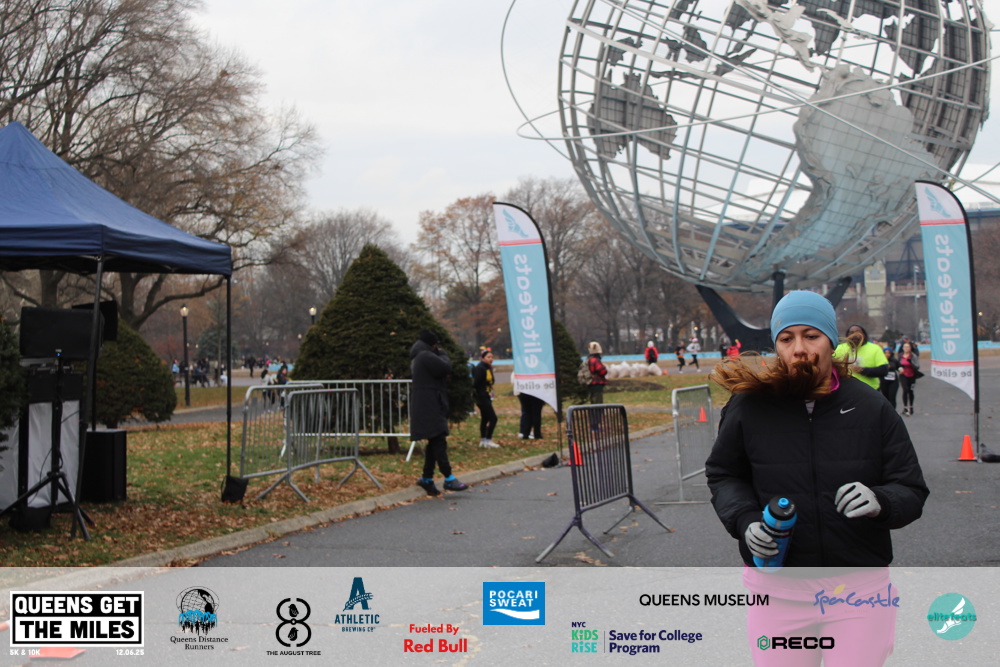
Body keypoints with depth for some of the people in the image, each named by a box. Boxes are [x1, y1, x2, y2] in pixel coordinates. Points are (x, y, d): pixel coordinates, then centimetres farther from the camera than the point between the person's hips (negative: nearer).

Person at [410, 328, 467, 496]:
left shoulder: (417, 358, 21)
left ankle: (427, 478, 13)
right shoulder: (426, 356, -13)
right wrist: (443, 354, 0)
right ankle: (449, 479, -15)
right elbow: (445, 368, -18)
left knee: (434, 442, 11)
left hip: (424, 406, 11)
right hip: (430, 405, -11)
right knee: (439, 441, -12)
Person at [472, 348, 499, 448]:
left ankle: (483, 441, 22)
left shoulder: (488, 368, 14)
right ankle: (488, 440, -7)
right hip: (482, 398, -10)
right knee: (493, 418, -11)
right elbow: (475, 384, -18)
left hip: (487, 398, 10)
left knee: (485, 419, 14)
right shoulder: (479, 369, -16)